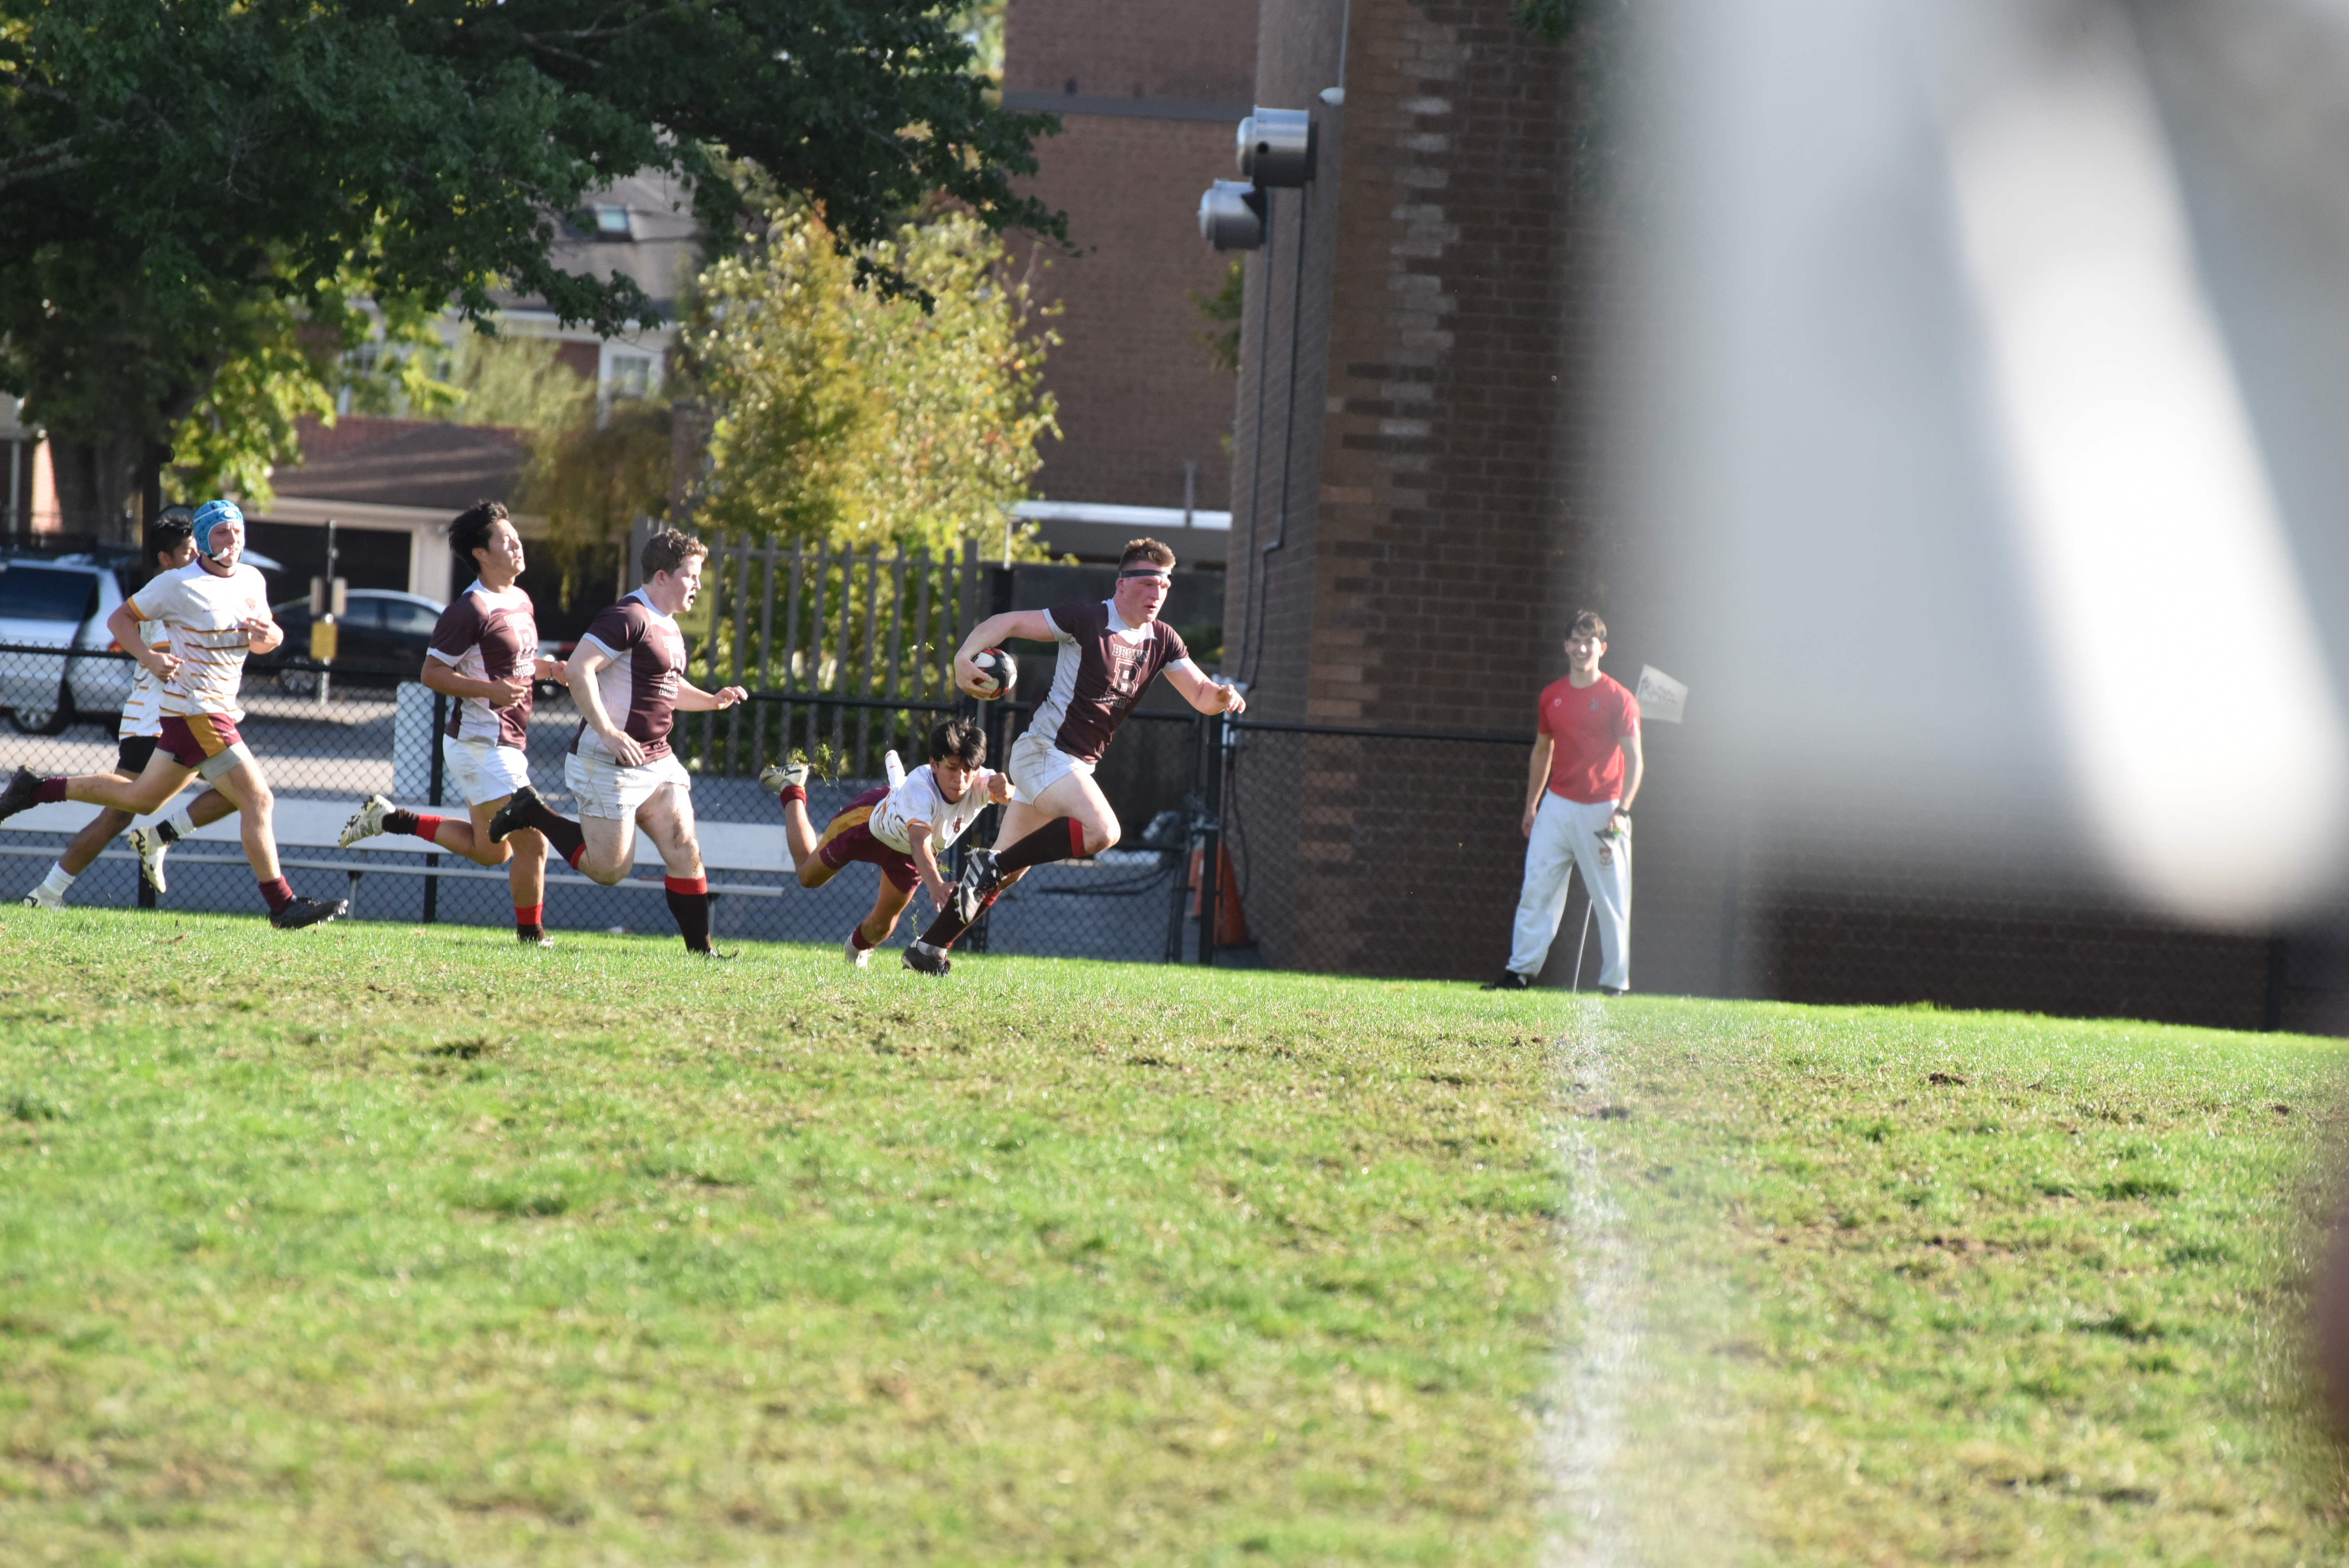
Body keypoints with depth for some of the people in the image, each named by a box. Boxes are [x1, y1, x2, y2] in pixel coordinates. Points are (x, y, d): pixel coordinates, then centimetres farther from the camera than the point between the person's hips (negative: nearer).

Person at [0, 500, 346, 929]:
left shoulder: (253, 581, 9)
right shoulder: (179, 585, -11)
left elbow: (265, 640, 21)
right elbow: (120, 618, -2)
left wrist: (268, 633, -4)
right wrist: (149, 658, -19)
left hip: (220, 711, 8)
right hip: (196, 712, -8)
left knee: (141, 798, 19)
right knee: (258, 800, -13)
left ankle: (35, 790, 28)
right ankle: (282, 906, -9)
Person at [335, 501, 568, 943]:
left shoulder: (521, 601, 13)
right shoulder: (471, 610, -16)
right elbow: (432, 673, -15)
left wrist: (549, 668, 6)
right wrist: (491, 689, -25)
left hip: (506, 744, 10)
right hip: (483, 744, -10)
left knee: (489, 850, 15)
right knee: (532, 842, -8)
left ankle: (392, 820, 21)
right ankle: (531, 935, 3)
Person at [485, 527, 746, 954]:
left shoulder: (669, 628, 16)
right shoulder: (629, 618, -16)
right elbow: (579, 669, -24)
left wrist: (712, 701, 13)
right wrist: (608, 733, -29)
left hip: (657, 761, 9)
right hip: (611, 768, -9)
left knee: (686, 854, 1)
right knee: (610, 868, -4)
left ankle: (699, 949, 6)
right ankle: (532, 813, 12)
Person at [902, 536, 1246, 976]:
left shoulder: (1162, 641, 9)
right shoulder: (1088, 621, -12)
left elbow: (1201, 696, 9)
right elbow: (1009, 622, -12)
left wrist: (1221, 695, -15)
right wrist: (964, 657, -28)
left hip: (1077, 765, 8)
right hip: (1043, 750, -8)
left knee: (1009, 869, 10)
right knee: (1101, 831, -29)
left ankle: (928, 948, 16)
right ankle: (989, 865, -19)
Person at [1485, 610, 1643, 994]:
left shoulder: (1619, 699, -6)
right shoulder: (1552, 696, 10)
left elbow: (1634, 760, -8)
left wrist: (1622, 811, -19)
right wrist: (1531, 806, 18)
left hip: (1601, 810, -5)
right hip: (1557, 806, 5)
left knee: (1610, 900, -2)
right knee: (1536, 890, 0)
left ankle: (1615, 981, 3)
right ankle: (1521, 971, 3)